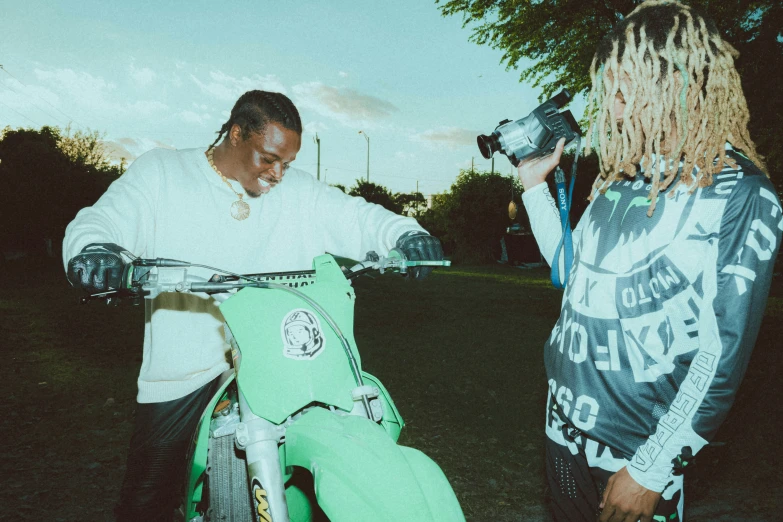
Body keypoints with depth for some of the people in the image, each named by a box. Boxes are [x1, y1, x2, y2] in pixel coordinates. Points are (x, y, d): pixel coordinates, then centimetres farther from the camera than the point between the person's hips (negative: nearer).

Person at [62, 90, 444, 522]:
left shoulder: (297, 191, 4)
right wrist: (93, 251, -33)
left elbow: (357, 216, 0)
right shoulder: (160, 172, 0)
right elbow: (97, 222, -9)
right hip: (182, 368, -1)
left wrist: (406, 234, -20)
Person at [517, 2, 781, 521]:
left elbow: (724, 351, -16)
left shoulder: (741, 194, -13)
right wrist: (536, 185, 10)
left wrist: (652, 469, -17)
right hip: (564, 425, 6)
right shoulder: (619, 179, 5)